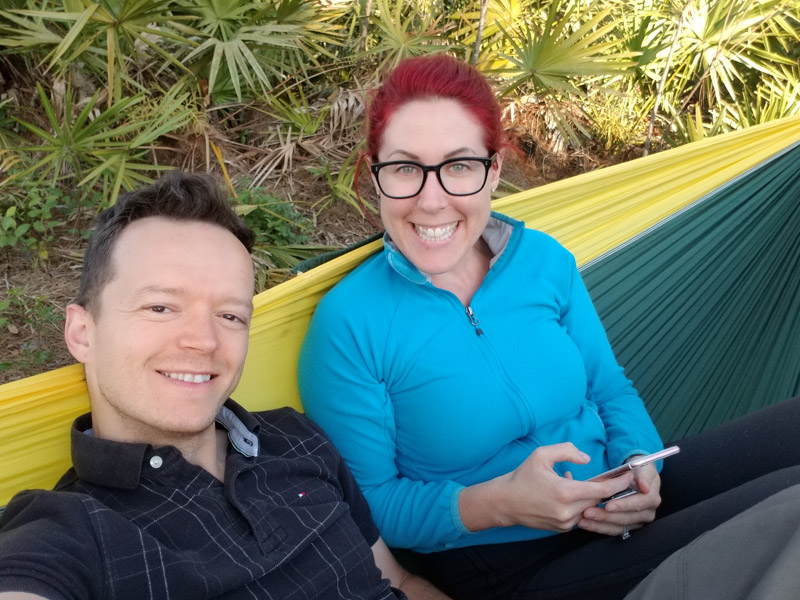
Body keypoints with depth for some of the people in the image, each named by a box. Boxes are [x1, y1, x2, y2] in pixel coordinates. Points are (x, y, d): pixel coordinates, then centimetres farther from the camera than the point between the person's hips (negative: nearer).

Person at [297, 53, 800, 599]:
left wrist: (640, 467, -11)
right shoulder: (349, 324, -16)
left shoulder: (545, 259, -2)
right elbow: (367, 504, -10)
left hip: (612, 513, 6)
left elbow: (611, 391, 9)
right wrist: (498, 504, -25)